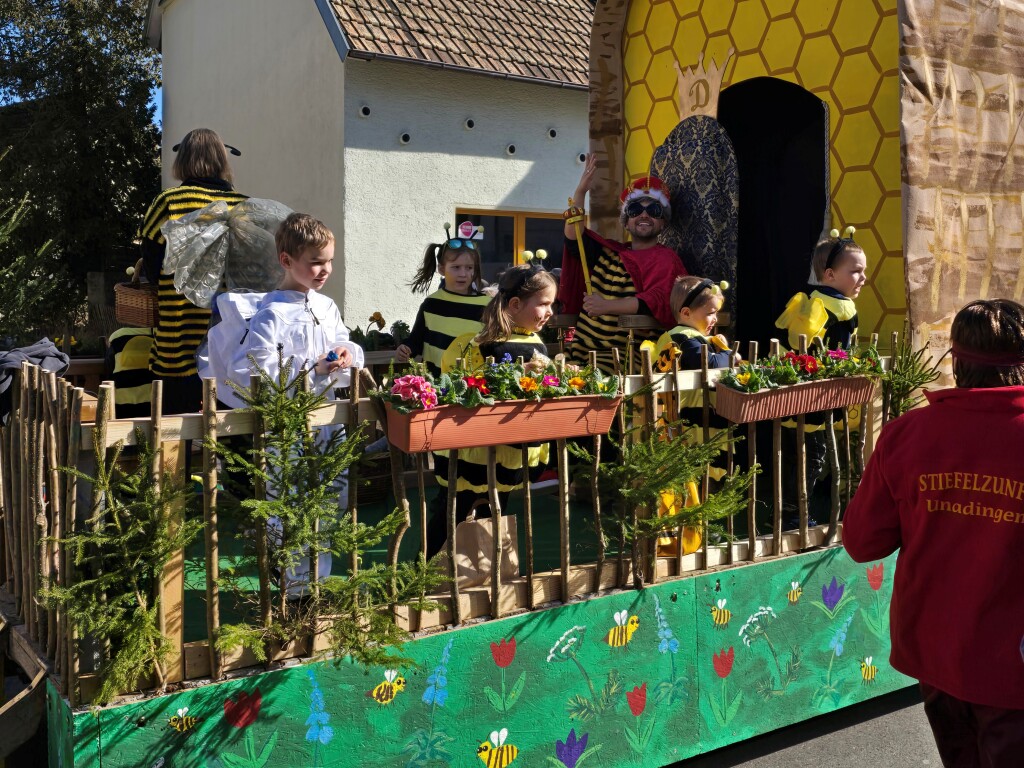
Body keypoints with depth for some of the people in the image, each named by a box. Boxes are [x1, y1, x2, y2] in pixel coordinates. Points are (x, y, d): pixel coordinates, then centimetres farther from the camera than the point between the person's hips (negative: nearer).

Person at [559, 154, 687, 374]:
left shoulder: (666, 259, 2)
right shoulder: (608, 252, 21)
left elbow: (659, 301, -15)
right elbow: (574, 239, 11)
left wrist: (608, 306, -24)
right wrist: (580, 193, 4)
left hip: (625, 353, -5)